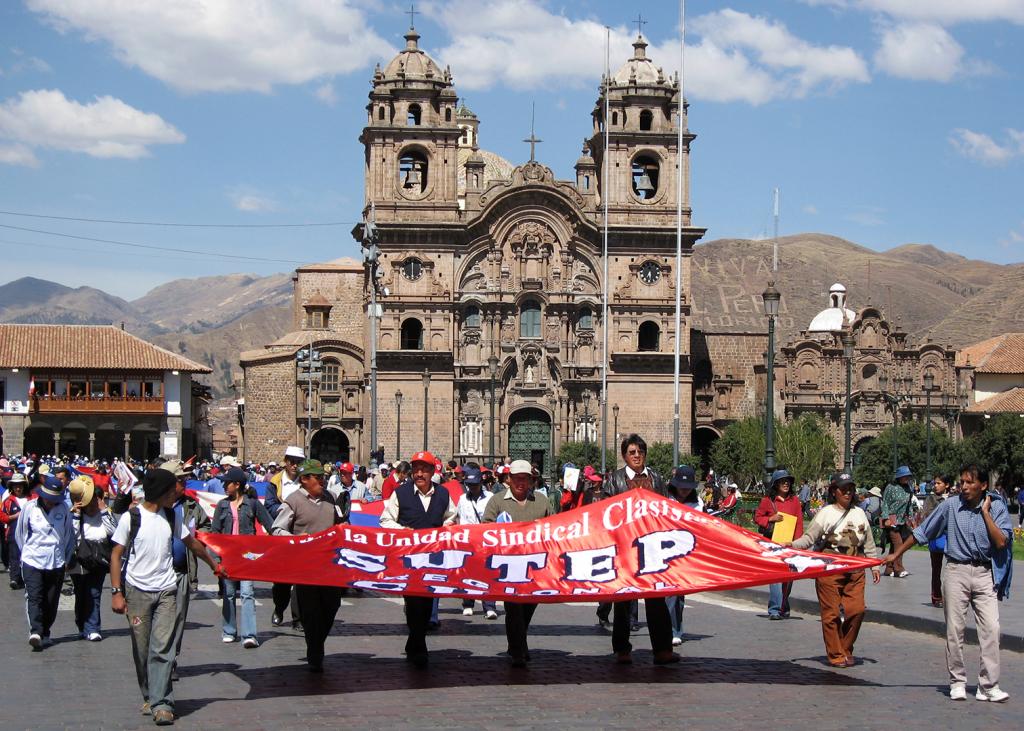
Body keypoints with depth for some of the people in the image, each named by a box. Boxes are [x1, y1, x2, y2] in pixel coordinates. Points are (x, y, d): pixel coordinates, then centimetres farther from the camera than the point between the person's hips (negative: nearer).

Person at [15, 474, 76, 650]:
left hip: (57, 563, 2)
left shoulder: (63, 509, 0)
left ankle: (44, 633, 18)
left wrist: (67, 558, 11)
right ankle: (35, 632, -26)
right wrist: (27, 552, 11)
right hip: (33, 562, -2)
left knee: (51, 601, 6)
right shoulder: (30, 508, -4)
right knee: (34, 597, -14)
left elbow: (69, 535, 11)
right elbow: (20, 534, 9)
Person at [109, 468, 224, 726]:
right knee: (141, 649, 5)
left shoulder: (171, 517, 7)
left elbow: (192, 543, 21)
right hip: (138, 591, -2)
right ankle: (149, 697, 22)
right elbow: (116, 555, -5)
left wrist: (214, 565, 30)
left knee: (162, 647, -9)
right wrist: (117, 592, -11)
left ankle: (161, 703, -11)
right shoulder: (130, 518, -6)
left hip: (166, 591, 2)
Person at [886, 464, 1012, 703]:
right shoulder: (950, 506, 0)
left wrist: (985, 512, -12)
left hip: (985, 573, 0)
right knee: (954, 628, 2)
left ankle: (989, 685, -3)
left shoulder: (997, 507, -1)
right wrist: (897, 554, 11)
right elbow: (922, 532, 9)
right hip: (956, 571, 0)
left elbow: (1001, 542, -11)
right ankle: (957, 682, 13)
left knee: (991, 628, -7)